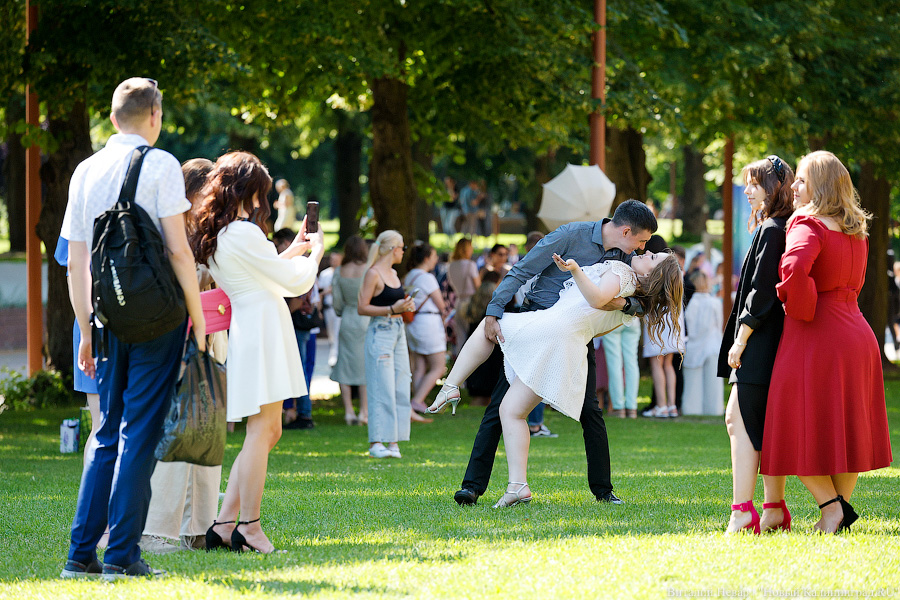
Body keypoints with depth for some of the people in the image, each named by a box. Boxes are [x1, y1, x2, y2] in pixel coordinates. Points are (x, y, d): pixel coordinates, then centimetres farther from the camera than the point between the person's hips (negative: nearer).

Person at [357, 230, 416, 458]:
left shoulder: (393, 274, 15)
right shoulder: (373, 274, -9)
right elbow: (362, 308, -13)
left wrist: (405, 306, 8)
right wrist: (392, 309, -19)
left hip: (398, 332, 8)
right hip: (380, 332, -8)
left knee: (401, 387, 4)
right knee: (382, 390, -9)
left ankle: (393, 441, 7)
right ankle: (376, 443, -7)